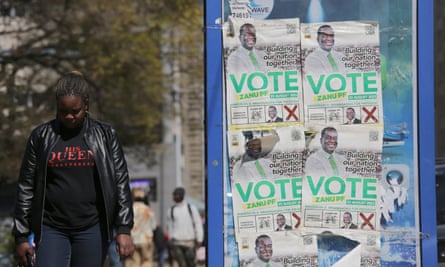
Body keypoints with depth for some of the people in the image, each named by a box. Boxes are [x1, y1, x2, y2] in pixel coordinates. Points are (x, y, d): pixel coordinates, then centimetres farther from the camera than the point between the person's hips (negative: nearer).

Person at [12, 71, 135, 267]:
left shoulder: (105, 136, 4)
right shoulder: (41, 137, 4)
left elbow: (121, 184, 3)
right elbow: (26, 188, 6)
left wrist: (124, 229, -4)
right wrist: (21, 236, 3)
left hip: (92, 229, 0)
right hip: (52, 230, 0)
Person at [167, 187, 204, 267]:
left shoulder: (191, 208, 2)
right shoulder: (171, 210, 8)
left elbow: (198, 224, 3)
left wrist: (199, 240, -3)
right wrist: (170, 240, 13)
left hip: (190, 242, -1)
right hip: (177, 243, 1)